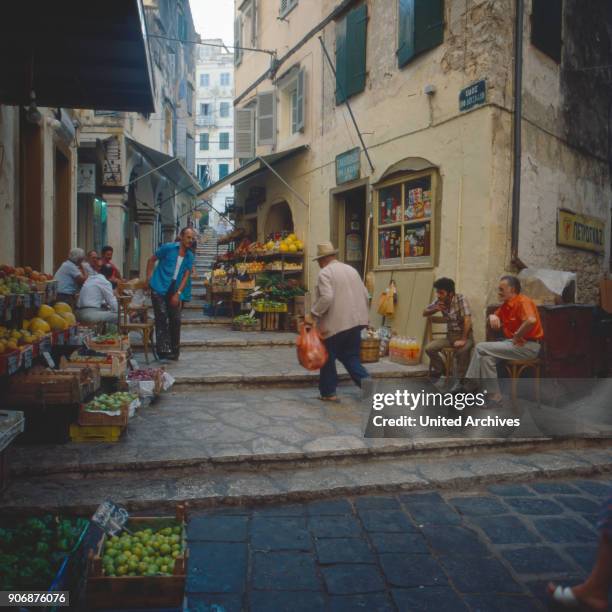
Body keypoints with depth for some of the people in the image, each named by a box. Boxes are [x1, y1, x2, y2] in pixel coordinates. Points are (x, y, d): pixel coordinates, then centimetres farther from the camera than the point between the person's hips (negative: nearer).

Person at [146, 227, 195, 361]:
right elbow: (151, 260, 3)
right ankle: (164, 350, -3)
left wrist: (178, 293, -9)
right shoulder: (168, 248, -6)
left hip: (174, 292, 5)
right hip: (159, 289, -4)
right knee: (162, 320, -7)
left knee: (176, 321, 7)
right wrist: (148, 279, -2)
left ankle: (174, 350, 21)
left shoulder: (190, 256, 5)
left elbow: (185, 276, 0)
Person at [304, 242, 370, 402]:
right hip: (355, 321, 7)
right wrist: (363, 314, 25)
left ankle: (328, 392, 17)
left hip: (335, 324, -6)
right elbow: (365, 295, 14)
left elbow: (326, 297, -23)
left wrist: (312, 315, -16)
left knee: (328, 358, 9)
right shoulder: (351, 269, 13)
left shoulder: (325, 273, -8)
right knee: (351, 357, 14)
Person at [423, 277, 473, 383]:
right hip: (450, 336, 6)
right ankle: (441, 370, 8)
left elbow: (467, 320, -25)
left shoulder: (460, 299, -18)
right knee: (429, 348, -14)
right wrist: (435, 309, -13)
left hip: (465, 335, -5)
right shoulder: (439, 301, -1)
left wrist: (463, 340, -29)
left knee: (462, 351, -36)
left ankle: (459, 381, -19)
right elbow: (424, 313, 7)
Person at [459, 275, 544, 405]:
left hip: (528, 346, -9)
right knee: (486, 356, -6)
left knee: (481, 348, -13)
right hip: (514, 342, 9)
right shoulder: (506, 305, 12)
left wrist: (517, 336, -23)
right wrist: (492, 316, -1)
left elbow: (531, 320, -35)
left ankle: (468, 383, -3)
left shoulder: (523, 302, -16)